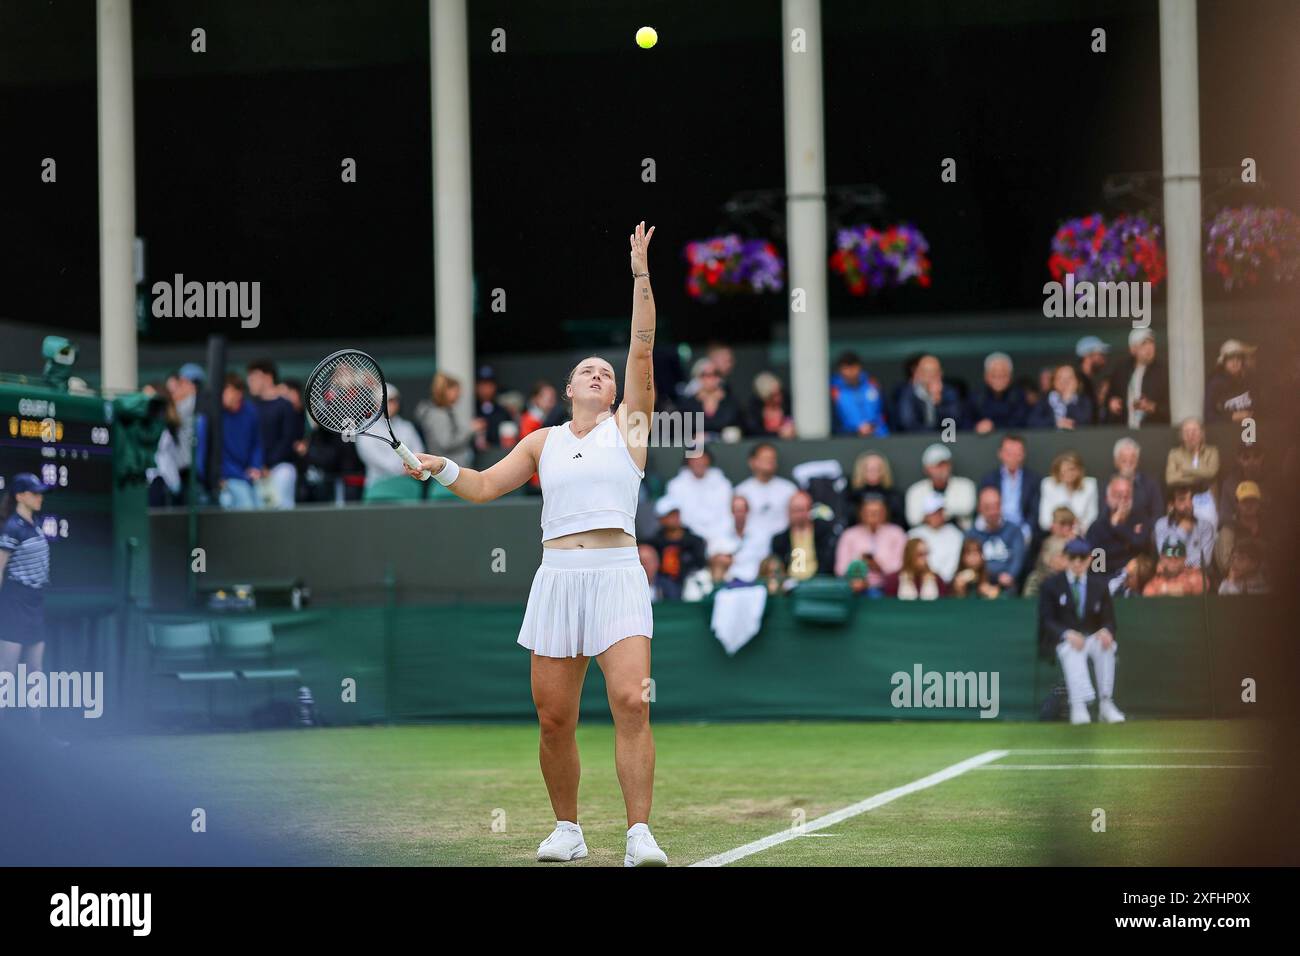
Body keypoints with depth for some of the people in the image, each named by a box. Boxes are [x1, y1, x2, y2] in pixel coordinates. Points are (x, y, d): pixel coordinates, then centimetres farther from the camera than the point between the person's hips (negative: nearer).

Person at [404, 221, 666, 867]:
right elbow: (483, 486, 19)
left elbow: (642, 350, 2)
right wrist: (440, 467, 0)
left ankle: (639, 835, -18)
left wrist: (641, 274, -4)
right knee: (553, 718, 1)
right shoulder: (543, 442, 18)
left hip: (616, 575, -3)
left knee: (631, 701, -18)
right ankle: (567, 829, 18)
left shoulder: (629, 425, 11)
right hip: (557, 577, 3)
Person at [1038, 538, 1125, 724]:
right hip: (1061, 638, -3)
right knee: (1073, 651, -36)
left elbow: (1109, 620, 7)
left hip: (1092, 637, 3)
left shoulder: (1100, 586, 14)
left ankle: (1105, 704, -31)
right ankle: (1078, 706, -50)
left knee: (1106, 646, -30)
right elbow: (1046, 621, -5)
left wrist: (1106, 631, -20)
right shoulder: (1051, 585, 5)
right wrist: (1067, 634, -26)